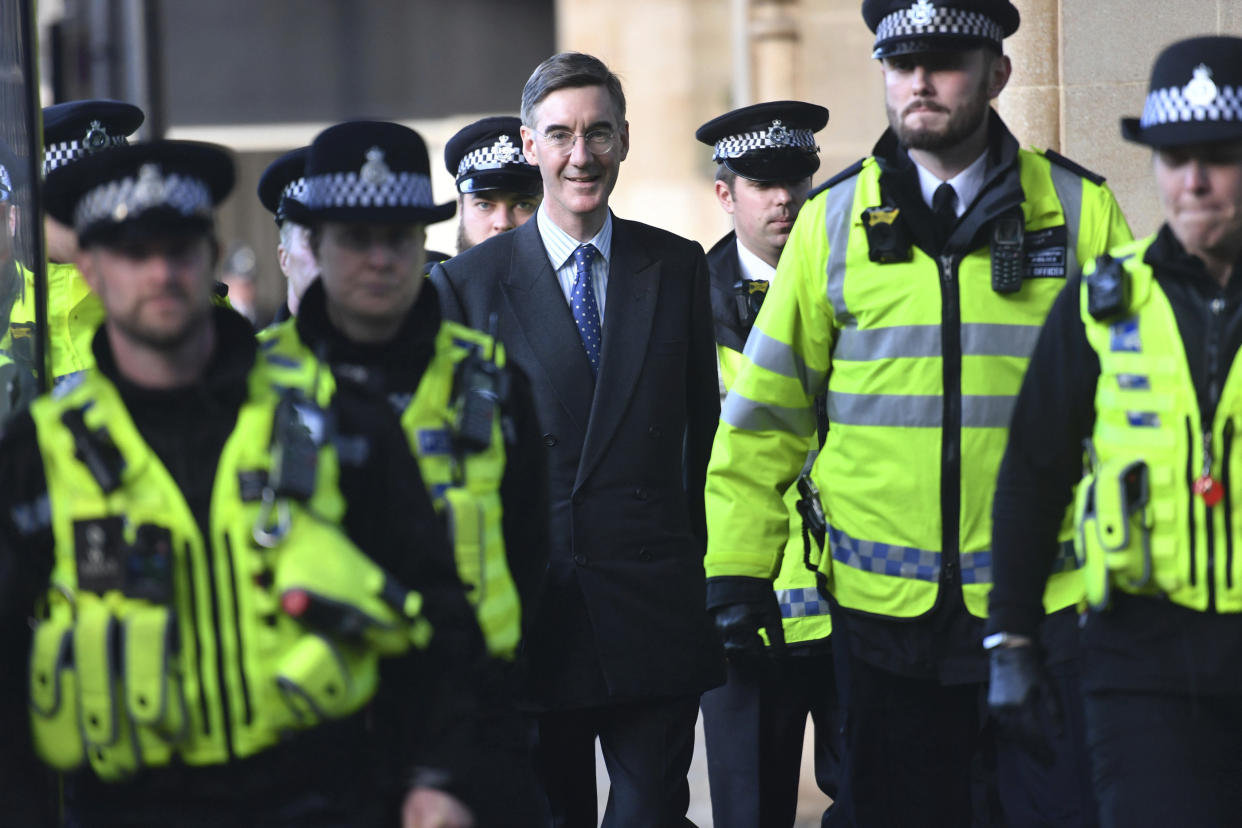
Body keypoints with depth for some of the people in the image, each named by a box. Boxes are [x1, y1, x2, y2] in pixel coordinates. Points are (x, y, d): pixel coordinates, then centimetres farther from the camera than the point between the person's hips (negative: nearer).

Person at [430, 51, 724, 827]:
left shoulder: (679, 267, 8)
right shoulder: (466, 283, 1)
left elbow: (702, 422, 11)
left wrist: (694, 555, 7)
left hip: (654, 612, 1)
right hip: (526, 610, -1)